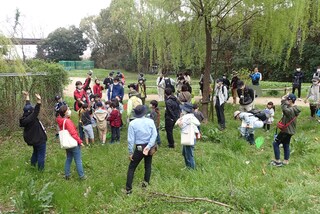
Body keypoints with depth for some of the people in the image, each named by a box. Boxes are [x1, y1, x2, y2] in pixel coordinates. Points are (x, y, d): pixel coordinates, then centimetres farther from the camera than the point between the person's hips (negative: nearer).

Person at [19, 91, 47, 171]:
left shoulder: (26, 117, -3)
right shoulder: (31, 118, -29)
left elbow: (28, 106, 8)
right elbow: (36, 111, -46)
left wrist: (27, 97, 18)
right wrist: (39, 101, -58)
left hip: (34, 139, 10)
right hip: (40, 140, -10)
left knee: (36, 152, 30)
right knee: (41, 155, 5)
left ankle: (33, 163, 46)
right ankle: (40, 169, 16)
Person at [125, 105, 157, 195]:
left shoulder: (132, 123, -11)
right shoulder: (150, 121, -5)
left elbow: (131, 140, -11)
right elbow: (154, 135, -13)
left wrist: (130, 153, -4)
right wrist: (148, 146, -16)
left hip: (139, 148, -2)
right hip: (149, 146, 3)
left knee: (131, 167, 8)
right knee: (148, 165, 24)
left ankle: (128, 188, 7)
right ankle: (146, 182, 32)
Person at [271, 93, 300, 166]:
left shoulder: (291, 110, -26)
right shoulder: (293, 108, 6)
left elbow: (284, 109, -46)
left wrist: (283, 101, -35)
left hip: (286, 131, -10)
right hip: (289, 130, 10)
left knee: (275, 143, -1)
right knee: (286, 145, 18)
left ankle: (277, 161, 4)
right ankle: (286, 161, 26)